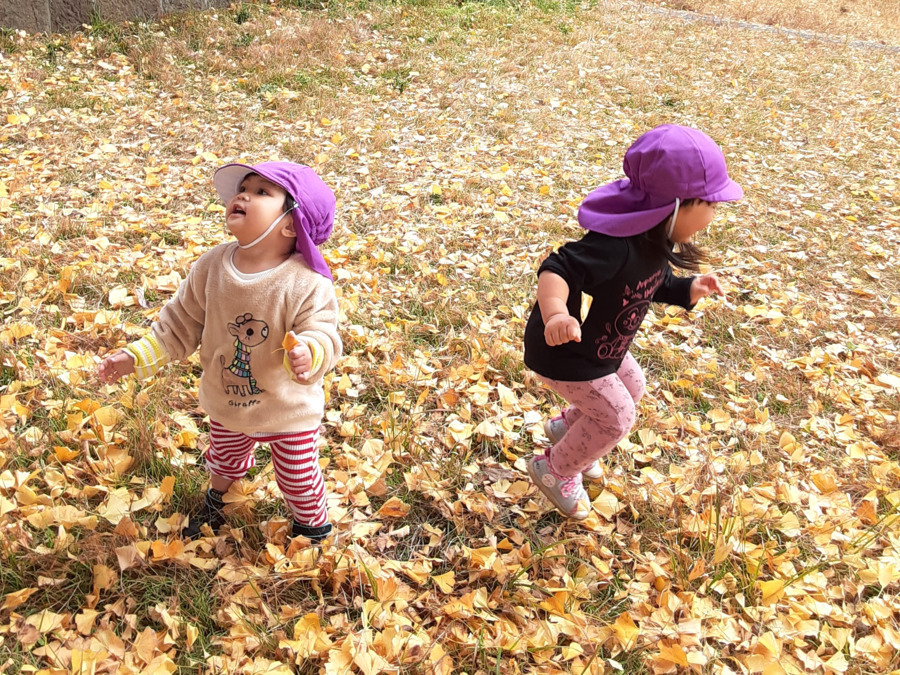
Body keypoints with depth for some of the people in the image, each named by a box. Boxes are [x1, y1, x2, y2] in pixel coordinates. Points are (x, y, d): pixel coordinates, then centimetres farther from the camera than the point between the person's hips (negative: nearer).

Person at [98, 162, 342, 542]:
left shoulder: (307, 282, -29)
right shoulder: (211, 267, -15)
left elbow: (322, 334, -28)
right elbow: (180, 325, -5)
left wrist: (308, 354, -51)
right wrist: (137, 357, -8)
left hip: (289, 413, -4)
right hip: (225, 406, 4)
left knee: (299, 481, 17)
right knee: (224, 463, 33)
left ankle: (313, 530, 47)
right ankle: (215, 506, 65)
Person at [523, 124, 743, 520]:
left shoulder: (656, 244, -5)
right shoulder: (615, 246, -37)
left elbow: (657, 286, 13)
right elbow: (557, 269, -44)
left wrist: (690, 290, -3)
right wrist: (556, 312, -62)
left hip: (600, 347, 10)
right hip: (565, 355, -10)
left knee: (631, 387, 25)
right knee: (615, 416, 0)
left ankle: (567, 425, 47)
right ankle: (554, 470, 23)